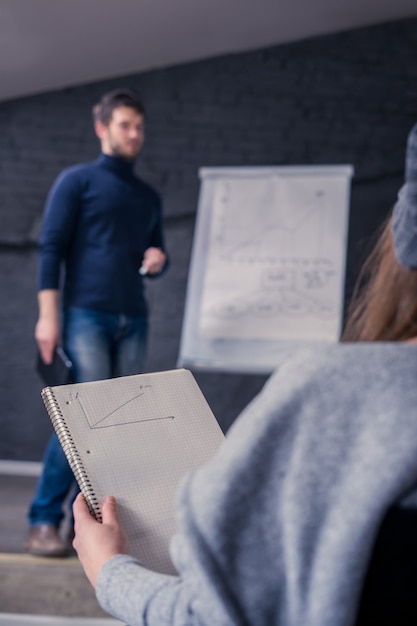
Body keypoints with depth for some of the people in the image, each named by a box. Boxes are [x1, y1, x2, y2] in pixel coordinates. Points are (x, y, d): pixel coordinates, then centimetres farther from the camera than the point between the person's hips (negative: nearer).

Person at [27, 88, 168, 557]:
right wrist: (48, 316, -12)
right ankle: (43, 520, -3)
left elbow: (157, 255, 27)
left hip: (133, 321, 6)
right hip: (86, 315, -5)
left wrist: (158, 260, 1)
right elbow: (51, 249, -3)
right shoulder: (77, 181, 4)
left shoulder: (149, 197, 20)